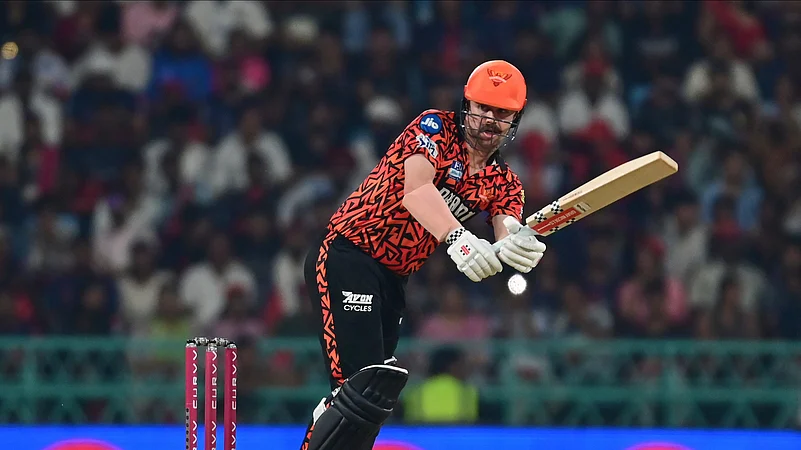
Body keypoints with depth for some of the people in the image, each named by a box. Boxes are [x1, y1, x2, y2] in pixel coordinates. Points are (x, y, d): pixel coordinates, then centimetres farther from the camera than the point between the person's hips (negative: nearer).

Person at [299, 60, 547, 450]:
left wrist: (515, 247, -36)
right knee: (364, 386, -21)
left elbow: (506, 238, -10)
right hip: (347, 258, -8)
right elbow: (415, 189, -28)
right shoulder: (436, 127, -9)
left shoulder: (504, 184, 8)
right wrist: (458, 238, -45)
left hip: (392, 280, 8)